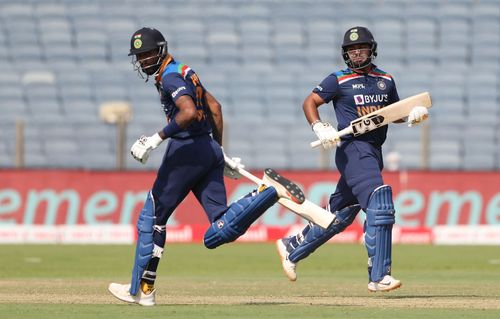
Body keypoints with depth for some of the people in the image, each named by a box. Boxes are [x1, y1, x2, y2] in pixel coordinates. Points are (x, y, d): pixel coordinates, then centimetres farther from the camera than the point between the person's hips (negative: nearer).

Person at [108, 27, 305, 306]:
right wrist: (219, 150, 29)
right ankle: (271, 190, -13)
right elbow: (215, 107, 24)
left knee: (152, 217, 3)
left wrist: (156, 139, -23)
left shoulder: (170, 76, -10)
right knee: (222, 230, -2)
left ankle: (142, 289, 6)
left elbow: (189, 112, -26)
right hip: (210, 151, 9)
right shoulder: (185, 71, 20)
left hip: (186, 149, -9)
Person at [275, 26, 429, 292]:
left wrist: (411, 116, 0)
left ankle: (291, 248, 32)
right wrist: (320, 128, -20)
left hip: (374, 151, 7)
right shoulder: (339, 80, -2)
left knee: (340, 213, 13)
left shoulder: (385, 80, 14)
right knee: (380, 205, -21)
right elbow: (310, 102, -2)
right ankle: (378, 277, -21)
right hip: (352, 149, -7)